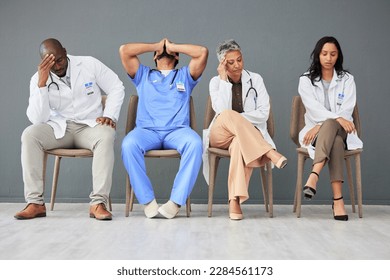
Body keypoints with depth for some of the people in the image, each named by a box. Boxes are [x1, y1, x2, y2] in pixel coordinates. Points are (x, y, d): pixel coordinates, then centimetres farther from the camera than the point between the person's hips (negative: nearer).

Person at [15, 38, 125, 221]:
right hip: (58, 128, 2)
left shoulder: (89, 64, -3)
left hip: (90, 126, -1)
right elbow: (37, 118, -12)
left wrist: (109, 115, -10)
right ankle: (35, 202, -25)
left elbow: (117, 88, 4)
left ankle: (98, 203, -36)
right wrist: (42, 84, -21)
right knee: (29, 135, -27)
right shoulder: (38, 79, -3)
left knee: (106, 135, -36)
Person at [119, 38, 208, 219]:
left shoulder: (184, 76, 26)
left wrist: (173, 46, 20)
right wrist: (156, 46, 22)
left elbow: (203, 52, 10)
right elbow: (124, 50, 14)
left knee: (195, 142, -35)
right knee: (128, 144, -34)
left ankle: (176, 200, -32)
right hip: (147, 130, 0)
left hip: (177, 130, 0)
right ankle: (147, 200, -25)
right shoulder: (143, 75, 27)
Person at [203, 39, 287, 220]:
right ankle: (270, 153, -41)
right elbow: (222, 110, -14)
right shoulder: (216, 82, 5)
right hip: (220, 135, 0)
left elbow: (263, 113, -3)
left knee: (240, 143, -39)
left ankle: (235, 200, -44)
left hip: (248, 134, 0)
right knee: (228, 115, -36)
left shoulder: (255, 79, 6)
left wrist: (236, 119, -13)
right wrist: (223, 79, -12)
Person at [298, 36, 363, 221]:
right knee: (335, 139, -37)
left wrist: (322, 126, -21)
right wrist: (337, 119, -30)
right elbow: (314, 108, -11)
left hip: (341, 131, 1)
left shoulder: (347, 79, 9)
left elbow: (346, 110, -5)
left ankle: (314, 175, -54)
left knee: (330, 127, -38)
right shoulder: (306, 80, 6)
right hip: (315, 131, -1)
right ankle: (338, 198, -49)